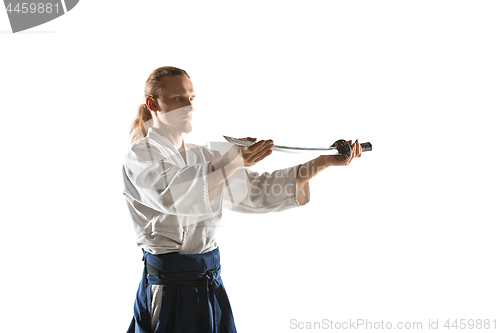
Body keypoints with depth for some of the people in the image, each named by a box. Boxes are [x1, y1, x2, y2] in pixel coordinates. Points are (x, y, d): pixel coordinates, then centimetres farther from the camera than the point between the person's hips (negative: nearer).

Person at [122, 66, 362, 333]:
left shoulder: (200, 156, 14)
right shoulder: (140, 156, -7)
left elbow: (257, 191, 7)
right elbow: (172, 192, -28)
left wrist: (324, 162, -2)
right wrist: (232, 161, -37)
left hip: (210, 286, 6)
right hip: (169, 287, -6)